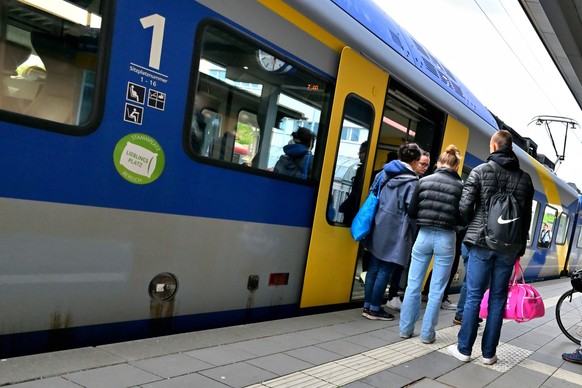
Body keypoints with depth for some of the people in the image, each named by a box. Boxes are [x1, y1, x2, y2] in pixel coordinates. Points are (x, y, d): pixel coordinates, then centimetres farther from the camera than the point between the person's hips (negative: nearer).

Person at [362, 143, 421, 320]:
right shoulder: (412, 181, -11)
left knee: (374, 267, 11)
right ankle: (374, 309, 9)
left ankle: (367, 306, 18)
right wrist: (413, 233, -4)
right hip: (395, 231, -7)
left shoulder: (383, 173, 10)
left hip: (378, 227, 7)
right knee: (385, 270, 2)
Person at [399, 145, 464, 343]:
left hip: (424, 235, 2)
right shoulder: (460, 186, -5)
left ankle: (406, 328, 18)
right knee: (436, 290, 7)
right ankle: (427, 333, 13)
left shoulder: (424, 181, -1)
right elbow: (462, 218, -3)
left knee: (413, 285, 10)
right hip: (446, 238, -1)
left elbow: (411, 212, 0)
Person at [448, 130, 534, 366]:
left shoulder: (481, 170, -3)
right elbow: (527, 216, 7)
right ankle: (488, 353, 15)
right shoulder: (525, 178, 6)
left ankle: (464, 349, 9)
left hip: (482, 243, -2)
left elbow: (464, 207, -7)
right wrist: (521, 246, 16)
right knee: (498, 299, 8)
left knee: (473, 297, 3)